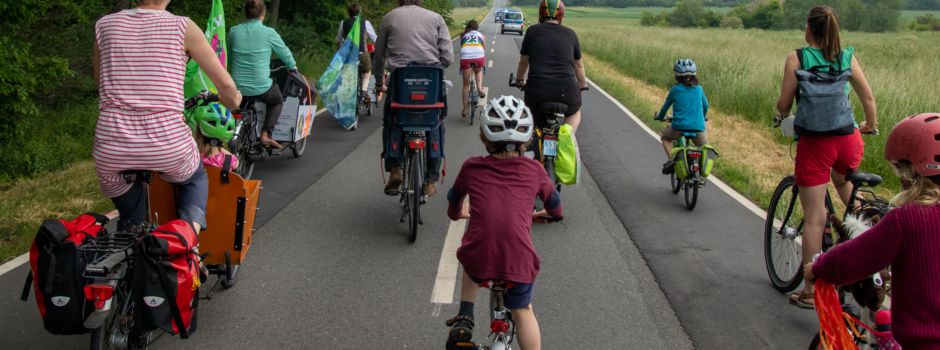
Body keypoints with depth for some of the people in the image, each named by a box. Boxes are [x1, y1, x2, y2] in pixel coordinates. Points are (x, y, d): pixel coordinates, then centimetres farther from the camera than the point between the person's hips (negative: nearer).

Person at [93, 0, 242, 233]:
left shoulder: (104, 25, 11)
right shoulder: (182, 27, 2)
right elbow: (226, 86, 7)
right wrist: (234, 103, 30)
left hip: (111, 150, 2)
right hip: (168, 147, -2)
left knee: (130, 224, 29)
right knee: (195, 179, 32)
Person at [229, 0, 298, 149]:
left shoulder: (233, 31, 0)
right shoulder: (268, 32, -8)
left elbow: (229, 56, 13)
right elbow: (285, 53, 4)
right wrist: (293, 67, 25)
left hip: (238, 88, 3)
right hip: (262, 87, -3)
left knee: (243, 101, 37)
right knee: (277, 102, 28)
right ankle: (266, 134, 9)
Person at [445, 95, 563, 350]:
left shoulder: (472, 167, 7)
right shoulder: (534, 170, 7)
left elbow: (454, 200, 27)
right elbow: (554, 204, 25)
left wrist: (457, 213, 50)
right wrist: (546, 213, 49)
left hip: (478, 262, 1)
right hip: (519, 262, -1)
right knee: (522, 312, 26)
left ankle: (464, 319, 27)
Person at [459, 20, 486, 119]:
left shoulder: (463, 36, 26)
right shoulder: (481, 35, 24)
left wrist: (460, 66, 35)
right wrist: (484, 64, 40)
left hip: (465, 58, 0)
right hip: (479, 57, 0)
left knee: (466, 85, 12)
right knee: (478, 71, 36)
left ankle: (465, 109, 13)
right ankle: (479, 87, 11)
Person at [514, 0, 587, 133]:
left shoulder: (532, 31, 9)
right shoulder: (570, 34, 12)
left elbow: (523, 62, 20)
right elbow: (578, 65, 25)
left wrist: (519, 81, 40)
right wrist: (583, 84, 43)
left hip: (537, 91, 0)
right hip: (566, 91, 0)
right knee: (574, 113, 31)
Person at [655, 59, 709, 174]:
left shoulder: (675, 90, 3)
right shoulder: (699, 89, 9)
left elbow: (666, 106, 15)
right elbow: (705, 106, 22)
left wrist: (660, 117, 36)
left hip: (679, 127, -2)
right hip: (698, 128, 2)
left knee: (665, 137, 29)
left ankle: (671, 159, 6)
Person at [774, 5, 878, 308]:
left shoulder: (797, 59, -5)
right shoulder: (848, 57, 5)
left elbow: (783, 106, -4)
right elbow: (869, 98, 11)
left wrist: (781, 115, 20)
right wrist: (871, 126, 30)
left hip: (814, 144, -4)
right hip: (849, 141, 4)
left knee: (814, 218, 1)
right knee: (842, 180, 39)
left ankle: (810, 291, 7)